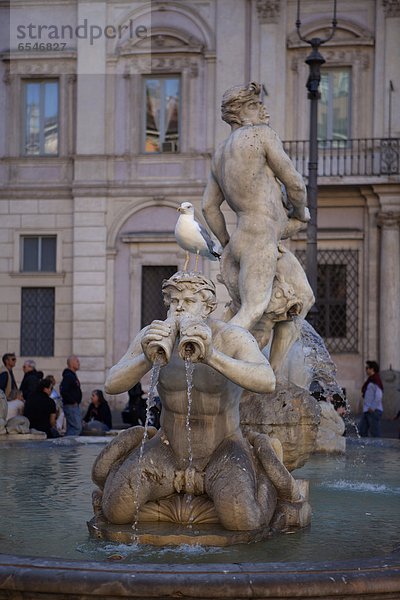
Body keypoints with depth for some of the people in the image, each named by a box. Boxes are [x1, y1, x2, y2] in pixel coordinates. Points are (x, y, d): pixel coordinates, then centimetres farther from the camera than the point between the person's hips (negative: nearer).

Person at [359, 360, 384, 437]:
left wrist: (372, 408, -20)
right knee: (362, 432, 11)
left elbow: (379, 396, -22)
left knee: (375, 433, -5)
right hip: (366, 411, 10)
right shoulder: (369, 380, 17)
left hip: (374, 411, -10)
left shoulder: (376, 380, -14)